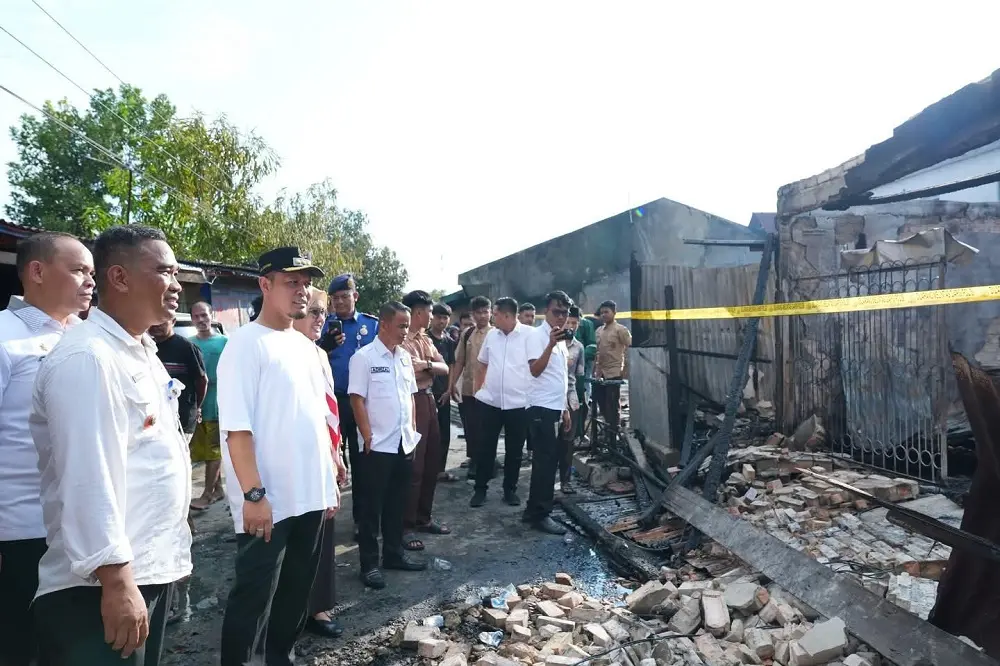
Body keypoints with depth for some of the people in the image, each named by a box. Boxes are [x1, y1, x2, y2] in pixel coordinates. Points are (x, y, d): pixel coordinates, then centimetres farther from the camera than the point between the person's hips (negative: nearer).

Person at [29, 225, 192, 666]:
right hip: (102, 583, -9)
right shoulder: (86, 358, -18)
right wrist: (116, 581, -25)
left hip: (152, 569, 9)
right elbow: (88, 479, -24)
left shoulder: (142, 352, 11)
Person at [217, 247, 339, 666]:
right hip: (268, 500, -7)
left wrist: (329, 482, 13)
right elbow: (236, 428, -17)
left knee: (296, 591, 18)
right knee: (254, 597, 5)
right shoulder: (246, 343, -12)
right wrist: (253, 494, -21)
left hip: (311, 495, 8)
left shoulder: (305, 346, 11)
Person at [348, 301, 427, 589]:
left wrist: (413, 431, 11)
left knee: (397, 503, 16)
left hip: (405, 443, 6)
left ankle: (394, 554, 28)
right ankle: (369, 563, 15)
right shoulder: (364, 357, -11)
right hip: (378, 446, -6)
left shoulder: (405, 356, 9)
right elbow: (357, 400, -12)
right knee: (373, 506, 4)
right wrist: (368, 437, -13)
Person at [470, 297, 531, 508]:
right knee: (486, 447, 8)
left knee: (514, 450, 10)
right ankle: (480, 489, 20)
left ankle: (510, 489, 24)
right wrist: (477, 390, 13)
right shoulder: (491, 335, 6)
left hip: (519, 403, -3)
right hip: (489, 401, 3)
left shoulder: (530, 334, -8)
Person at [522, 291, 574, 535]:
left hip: (554, 408, 9)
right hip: (541, 407, -9)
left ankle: (534, 511, 20)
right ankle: (540, 514, 2)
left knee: (547, 461, 12)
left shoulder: (562, 338, 17)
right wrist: (551, 345, -32)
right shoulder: (537, 336, -10)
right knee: (546, 462, -6)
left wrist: (564, 408, 20)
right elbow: (535, 370, -23)